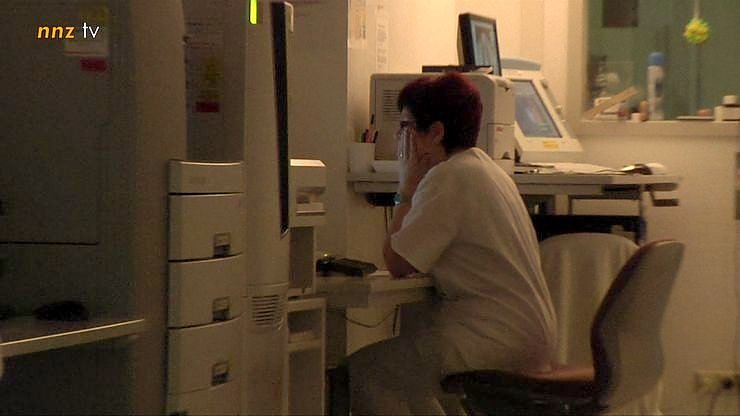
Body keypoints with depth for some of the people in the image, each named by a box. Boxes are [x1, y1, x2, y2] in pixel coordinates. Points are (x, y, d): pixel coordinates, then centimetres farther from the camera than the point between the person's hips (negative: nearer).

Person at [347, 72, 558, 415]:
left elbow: (397, 264, -13)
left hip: (499, 342, -11)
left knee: (361, 374, -10)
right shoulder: (481, 166, 16)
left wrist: (406, 189, -5)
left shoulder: (449, 178, -16)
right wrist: (413, 188, 10)